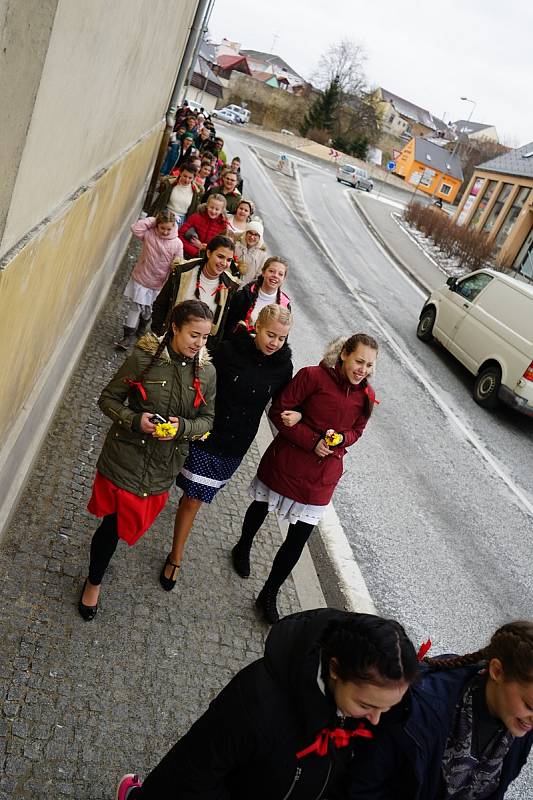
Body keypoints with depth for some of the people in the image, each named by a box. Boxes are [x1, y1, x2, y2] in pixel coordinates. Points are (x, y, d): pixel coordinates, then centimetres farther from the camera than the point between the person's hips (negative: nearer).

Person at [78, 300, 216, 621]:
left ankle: (95, 581, 51)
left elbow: (207, 420, 2)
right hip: (124, 458, -3)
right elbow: (108, 399, -7)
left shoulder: (207, 372, -6)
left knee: (132, 521, 19)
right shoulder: (143, 358, -16)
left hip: (163, 464, 4)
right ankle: (94, 582, 36)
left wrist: (182, 427, -18)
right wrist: (134, 420, -24)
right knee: (113, 524, 3)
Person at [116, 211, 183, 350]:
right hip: (141, 278, 0)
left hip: (158, 283, 1)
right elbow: (135, 229, -24)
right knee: (136, 307, 2)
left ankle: (143, 326, 48)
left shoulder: (177, 244, -13)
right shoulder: (149, 234, -10)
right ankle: (128, 336, 10)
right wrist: (151, 220, -19)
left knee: (148, 310, 19)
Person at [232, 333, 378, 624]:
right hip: (285, 463, -2)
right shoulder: (312, 376, -19)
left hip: (321, 478, 3)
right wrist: (313, 442, -24)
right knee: (262, 507, 25)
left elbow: (356, 431, 7)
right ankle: (243, 548, 58)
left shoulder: (366, 396, -6)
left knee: (298, 540, 3)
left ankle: (269, 595, 26)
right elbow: (279, 412, -16)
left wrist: (340, 439, -17)